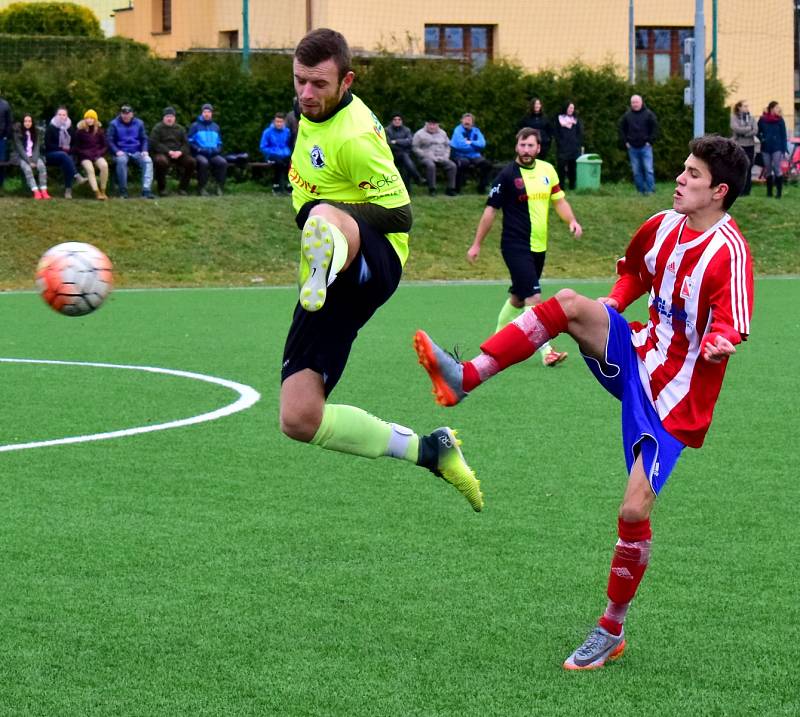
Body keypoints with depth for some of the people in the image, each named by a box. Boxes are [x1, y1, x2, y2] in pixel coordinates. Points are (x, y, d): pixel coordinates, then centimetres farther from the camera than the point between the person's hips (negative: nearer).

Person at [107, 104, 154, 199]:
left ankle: (146, 190, -35)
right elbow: (110, 140, 2)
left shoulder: (139, 123, 14)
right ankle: (123, 190, -27)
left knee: (148, 161, -29)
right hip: (121, 152, -2)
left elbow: (144, 139, 16)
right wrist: (117, 151, -15)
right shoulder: (114, 124, 6)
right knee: (121, 160, -38)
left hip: (136, 152, 2)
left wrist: (145, 150, -3)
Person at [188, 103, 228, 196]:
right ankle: (202, 188, -26)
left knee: (223, 162, -30)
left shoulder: (215, 127, 20)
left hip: (213, 154, 3)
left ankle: (220, 187, -22)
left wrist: (217, 150, 1)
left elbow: (219, 143, 24)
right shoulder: (195, 126, 8)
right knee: (204, 162, -39)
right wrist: (199, 149, -12)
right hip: (199, 154, -3)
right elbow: (190, 142, 3)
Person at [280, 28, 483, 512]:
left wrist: (330, 214, -28)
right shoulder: (313, 114, 11)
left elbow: (400, 214, -18)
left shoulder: (353, 137, -16)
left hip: (373, 260, -9)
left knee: (329, 221, -45)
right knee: (299, 419, 0)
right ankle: (428, 451, 11)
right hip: (325, 283, 9)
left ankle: (325, 272, -81)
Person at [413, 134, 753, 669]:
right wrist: (610, 309, 7)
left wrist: (718, 342, -48)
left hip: (675, 396, -6)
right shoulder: (664, 226, 3)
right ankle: (466, 378, -26)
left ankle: (612, 633, 8)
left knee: (635, 510, -12)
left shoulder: (728, 252, -19)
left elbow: (732, 327, -26)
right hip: (639, 355, 6)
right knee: (569, 304, -20)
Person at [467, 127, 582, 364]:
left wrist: (572, 220, -7)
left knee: (518, 297, 17)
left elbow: (559, 200, 13)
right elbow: (491, 209, -6)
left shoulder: (547, 170, 6)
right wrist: (477, 244, -4)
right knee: (534, 297, -15)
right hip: (516, 245, -6)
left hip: (539, 246, 6)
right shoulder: (507, 175, -10)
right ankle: (546, 351, -17)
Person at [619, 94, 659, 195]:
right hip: (632, 148, 3)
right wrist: (625, 142, 6)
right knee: (636, 171, 4)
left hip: (645, 146, -3)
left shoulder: (649, 114, 0)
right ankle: (641, 190, 11)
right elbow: (622, 129, 16)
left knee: (648, 169, -8)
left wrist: (650, 141, -5)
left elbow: (655, 129, 1)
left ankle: (650, 190, -5)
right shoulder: (627, 115, 8)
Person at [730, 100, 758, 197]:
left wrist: (744, 133, -13)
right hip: (738, 145, -3)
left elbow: (755, 131, -2)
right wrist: (749, 128, -7)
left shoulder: (751, 118, 10)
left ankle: (746, 190, 8)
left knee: (748, 169, 2)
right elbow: (736, 128, -14)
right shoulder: (734, 117, 3)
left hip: (750, 146, 3)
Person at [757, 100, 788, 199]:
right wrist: (762, 138, -4)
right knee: (768, 170, 7)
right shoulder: (762, 120, 3)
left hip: (777, 148, -2)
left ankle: (779, 191, -5)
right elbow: (758, 132, 15)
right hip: (765, 148, 2)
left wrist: (783, 149, -7)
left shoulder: (780, 120, 0)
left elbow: (783, 136, -1)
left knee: (777, 169, -8)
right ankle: (769, 191, 14)